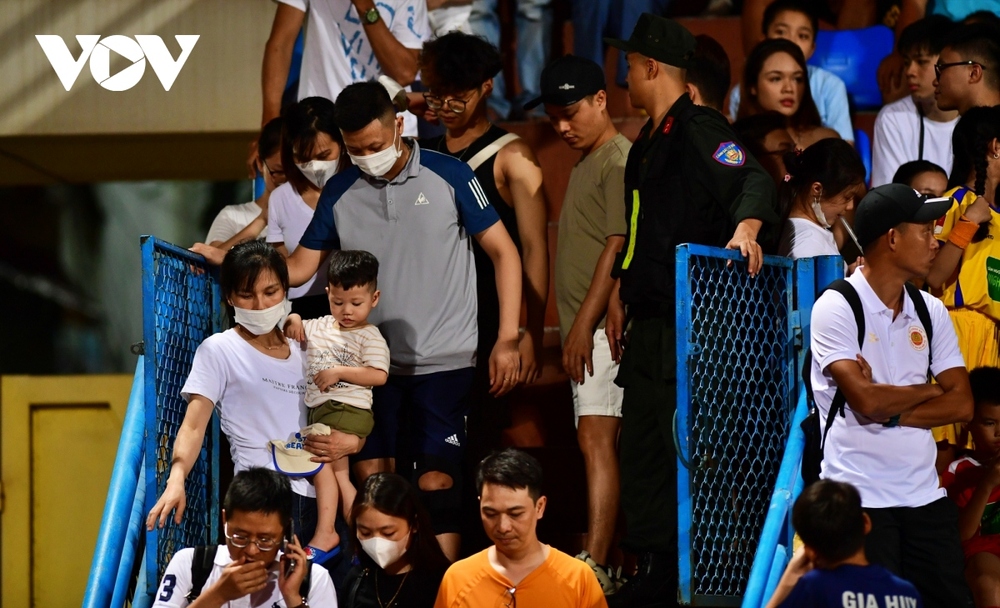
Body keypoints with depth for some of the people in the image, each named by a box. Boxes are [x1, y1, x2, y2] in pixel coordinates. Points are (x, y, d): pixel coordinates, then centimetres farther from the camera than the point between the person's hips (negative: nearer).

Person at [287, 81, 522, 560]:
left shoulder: (448, 176, -4)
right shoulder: (340, 193, 7)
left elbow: (504, 252, -1)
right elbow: (299, 267, 9)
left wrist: (507, 340, -6)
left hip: (442, 360, -4)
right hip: (372, 362, 4)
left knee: (435, 481, -10)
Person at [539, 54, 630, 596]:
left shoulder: (619, 161, -10)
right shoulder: (585, 164, 21)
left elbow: (617, 248, -17)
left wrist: (584, 324, -19)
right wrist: (574, 329, 19)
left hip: (602, 327, -10)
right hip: (584, 331, 10)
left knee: (597, 440, -17)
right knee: (599, 444, 10)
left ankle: (593, 566, -24)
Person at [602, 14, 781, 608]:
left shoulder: (700, 130, -13)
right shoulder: (649, 142, 18)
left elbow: (752, 180, -28)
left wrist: (746, 228, -47)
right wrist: (620, 296, 26)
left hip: (689, 321, -10)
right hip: (649, 324, 10)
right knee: (640, 445, 12)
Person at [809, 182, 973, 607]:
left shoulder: (931, 311, 12)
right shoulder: (837, 307, -7)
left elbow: (962, 404, 4)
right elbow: (866, 400, -18)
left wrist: (890, 412, -10)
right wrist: (929, 391, -1)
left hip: (925, 493, 6)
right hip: (860, 497, -6)